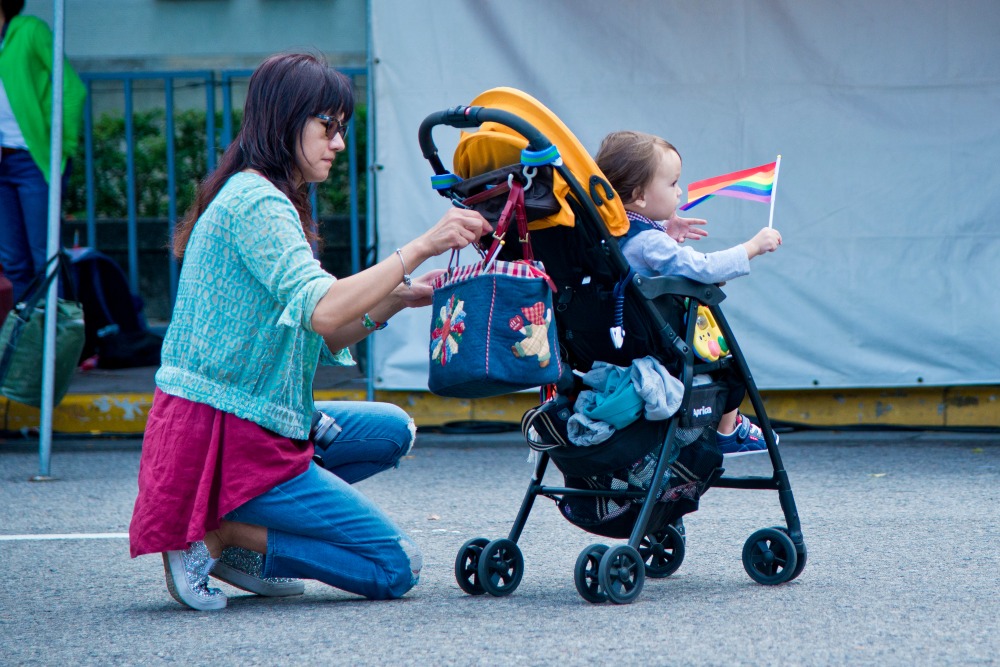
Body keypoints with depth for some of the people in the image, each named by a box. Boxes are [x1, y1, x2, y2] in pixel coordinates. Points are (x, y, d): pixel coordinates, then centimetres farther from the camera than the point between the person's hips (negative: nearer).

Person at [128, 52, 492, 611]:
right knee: (397, 568, -6)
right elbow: (319, 310, -31)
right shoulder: (255, 201, -14)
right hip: (220, 436, -10)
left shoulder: (257, 197, 19)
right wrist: (421, 247, -32)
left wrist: (395, 300, 2)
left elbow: (317, 340, 16)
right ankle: (217, 534, -8)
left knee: (393, 430, 23)